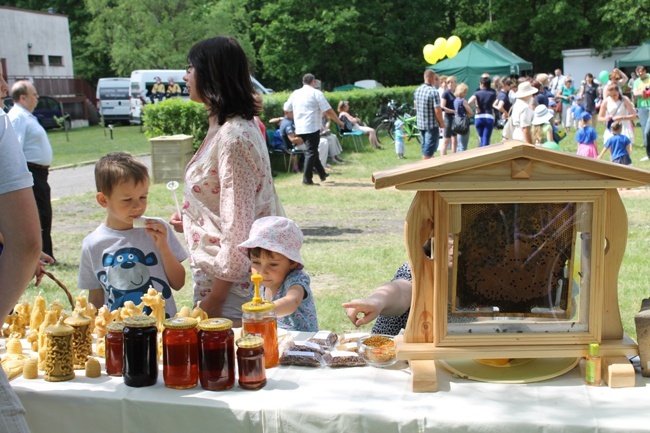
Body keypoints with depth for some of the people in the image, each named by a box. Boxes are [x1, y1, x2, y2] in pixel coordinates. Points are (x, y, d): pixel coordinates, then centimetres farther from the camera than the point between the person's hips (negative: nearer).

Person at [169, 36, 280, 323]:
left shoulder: (232, 137, -21)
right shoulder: (232, 126, 10)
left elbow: (238, 228, -22)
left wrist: (214, 299, -19)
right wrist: (191, 221, 15)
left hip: (230, 279, -10)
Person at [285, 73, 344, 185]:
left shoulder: (295, 93, 11)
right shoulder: (316, 93, -5)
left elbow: (287, 110, 16)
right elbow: (328, 111, -9)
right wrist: (339, 121, 2)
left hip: (299, 129, 7)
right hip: (312, 127, -6)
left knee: (311, 151, 17)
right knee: (311, 152, -3)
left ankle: (322, 174, 26)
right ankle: (307, 179, -6)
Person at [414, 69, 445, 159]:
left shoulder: (417, 90, 5)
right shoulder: (433, 92, -19)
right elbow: (437, 110, -21)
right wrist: (442, 123, -8)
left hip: (420, 123, 8)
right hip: (432, 125, -8)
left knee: (425, 147, 20)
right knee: (429, 150, -1)